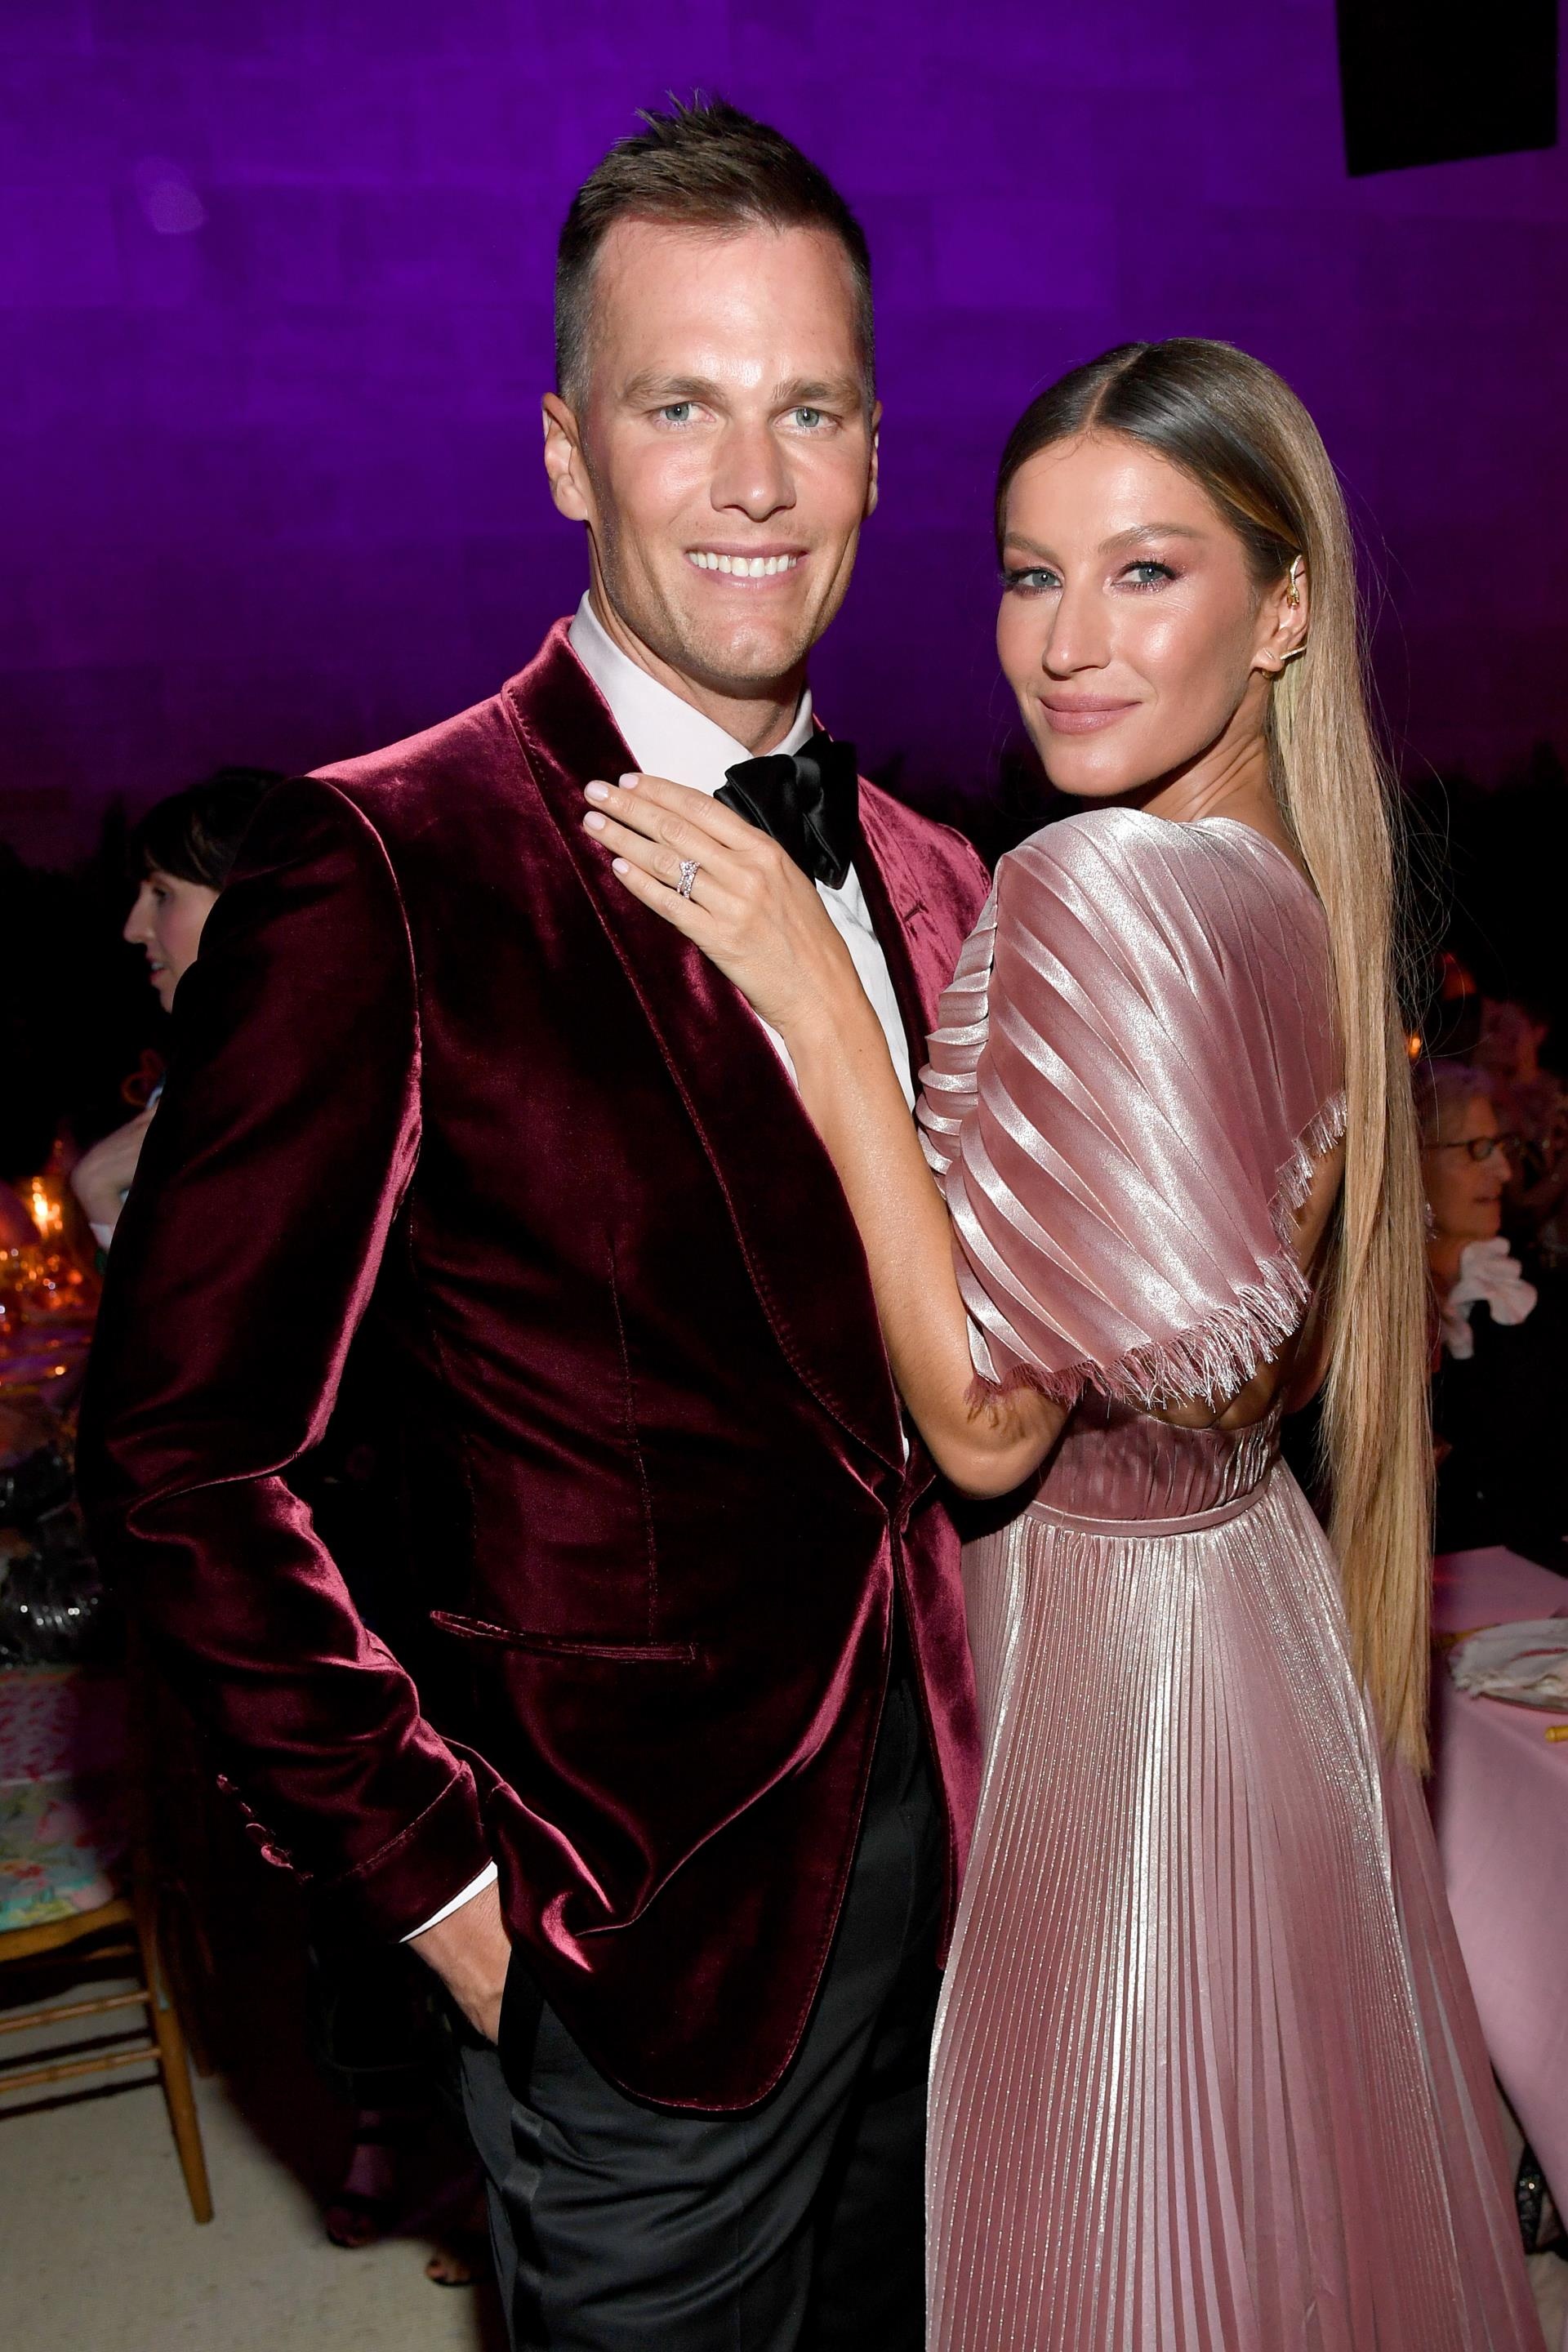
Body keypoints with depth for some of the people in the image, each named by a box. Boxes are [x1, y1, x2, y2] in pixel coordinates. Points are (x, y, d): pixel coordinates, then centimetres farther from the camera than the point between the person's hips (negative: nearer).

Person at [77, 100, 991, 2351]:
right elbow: (180, 1454, -15)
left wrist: (985, 1776, 5)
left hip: (938, 1864, 6)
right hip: (644, 1917, -6)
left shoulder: (930, 883, 3)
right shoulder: (383, 871, -17)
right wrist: (435, 1868, -13)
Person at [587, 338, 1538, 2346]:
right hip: (1259, 1601, 8)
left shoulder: (1092, 894, -26)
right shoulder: (1299, 889, 1)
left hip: (1118, 1657, -8)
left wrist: (812, 999, -26)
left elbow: (986, 1418, -25)